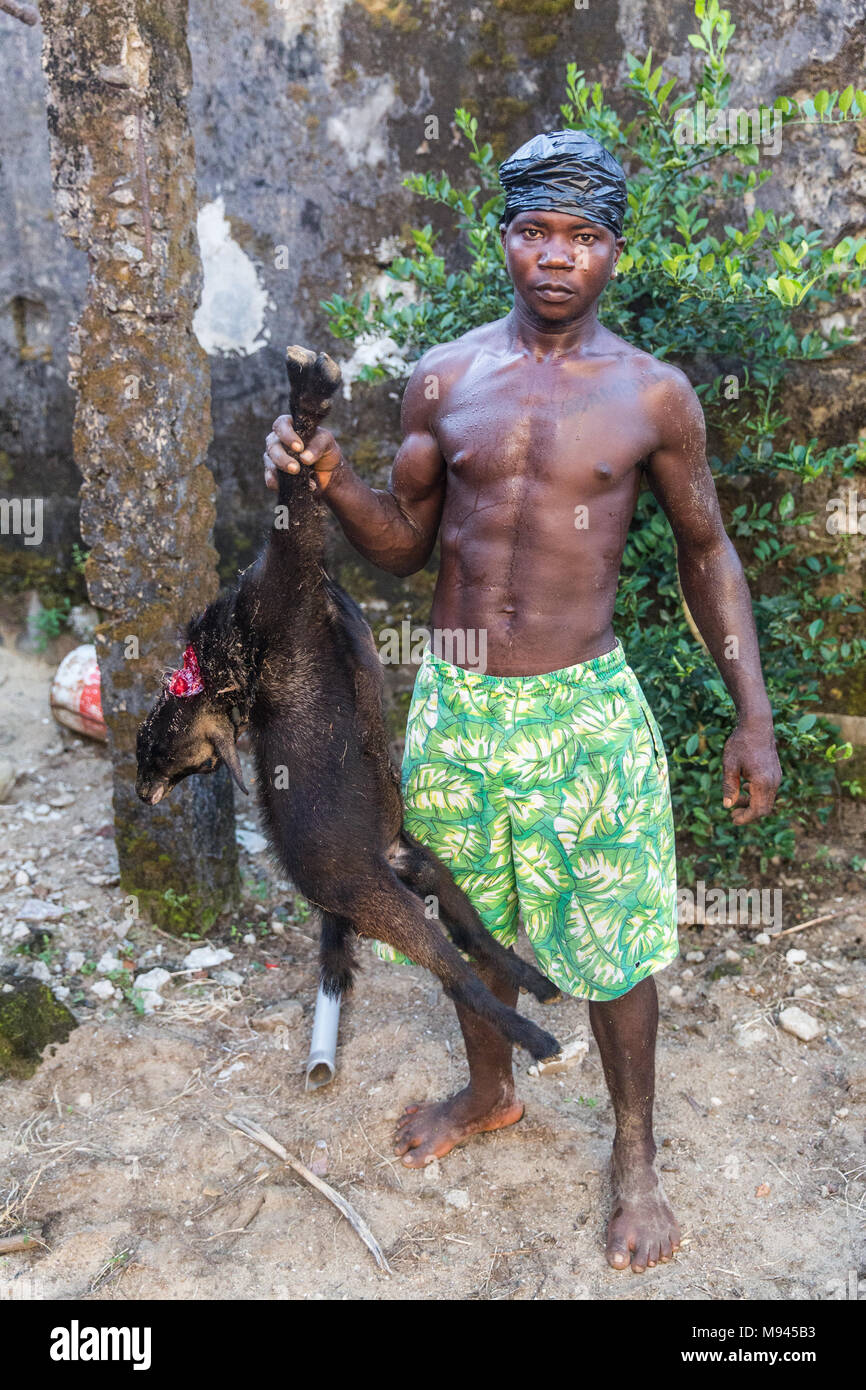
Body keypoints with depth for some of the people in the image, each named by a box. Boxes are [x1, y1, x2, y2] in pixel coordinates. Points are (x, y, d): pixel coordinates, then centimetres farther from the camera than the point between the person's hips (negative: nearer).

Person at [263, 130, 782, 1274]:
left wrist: (754, 716, -1)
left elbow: (707, 552, 4)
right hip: (454, 706, 3)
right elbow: (403, 544, 6)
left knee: (614, 944, 8)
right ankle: (491, 1093, 48)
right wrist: (329, 474, -15)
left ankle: (635, 1156, 34)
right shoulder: (443, 377, 1)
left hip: (585, 710, -2)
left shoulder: (654, 393, -3)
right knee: (472, 920, 20)